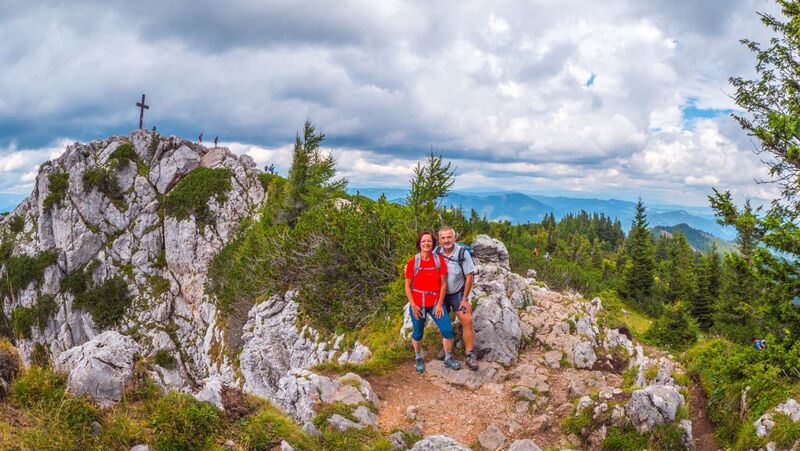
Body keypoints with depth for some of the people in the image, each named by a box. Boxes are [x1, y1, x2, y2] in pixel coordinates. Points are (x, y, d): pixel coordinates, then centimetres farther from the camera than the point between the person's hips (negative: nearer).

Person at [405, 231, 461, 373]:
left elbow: (443, 283, -2)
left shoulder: (439, 260, -5)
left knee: (447, 330, -4)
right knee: (417, 333, 12)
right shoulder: (412, 262, -9)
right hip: (417, 304, -1)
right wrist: (413, 305, -10)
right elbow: (408, 286, -4)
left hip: (436, 303, 1)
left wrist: (440, 304, -6)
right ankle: (418, 358, 34)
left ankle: (448, 358, 18)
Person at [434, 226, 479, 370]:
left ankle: (469, 354, -6)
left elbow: (469, 277, -12)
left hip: (457, 294, -2)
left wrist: (464, 298, -10)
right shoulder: (436, 253, -11)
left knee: (467, 321, -12)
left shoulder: (463, 253, -18)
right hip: (441, 294, 3)